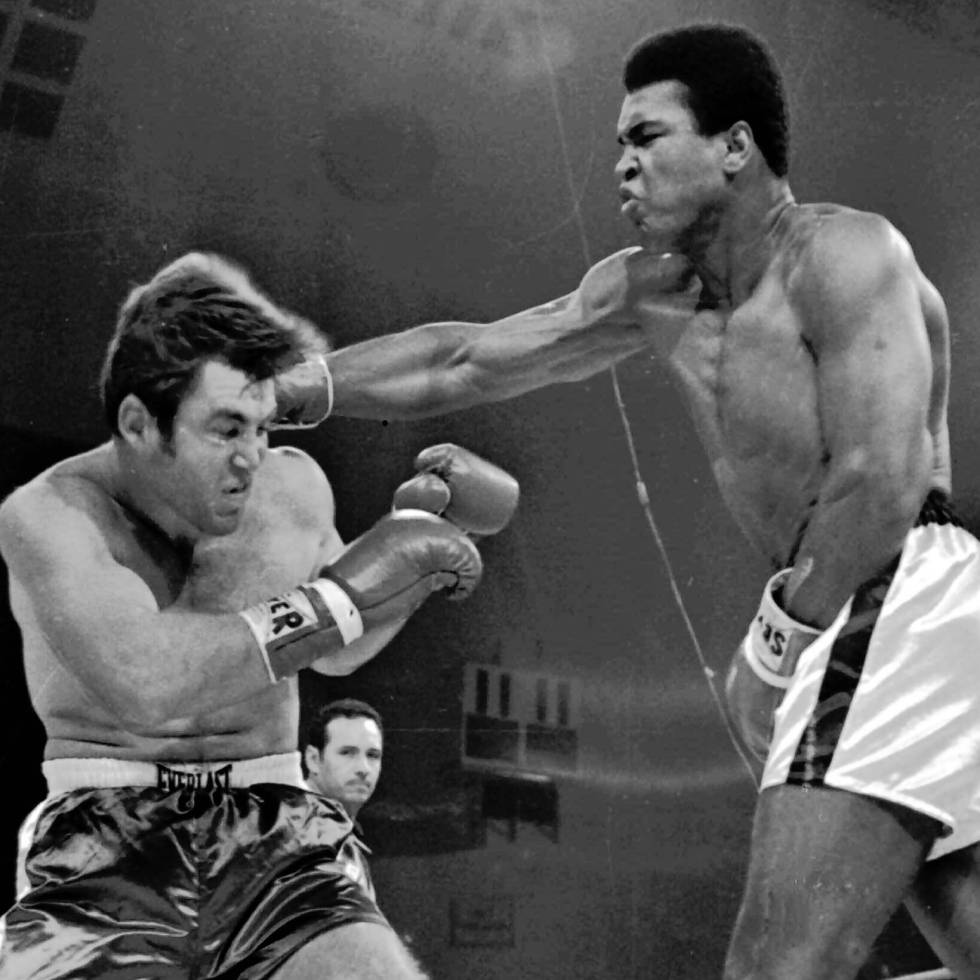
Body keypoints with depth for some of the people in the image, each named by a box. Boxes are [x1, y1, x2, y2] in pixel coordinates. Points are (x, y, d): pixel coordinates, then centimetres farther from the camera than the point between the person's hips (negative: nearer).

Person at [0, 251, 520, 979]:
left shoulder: (295, 486, 6)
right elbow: (144, 681, -26)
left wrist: (415, 546, 10)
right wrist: (338, 594, -21)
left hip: (275, 843, 3)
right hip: (104, 851, -3)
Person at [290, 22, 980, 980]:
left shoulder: (840, 254, -8)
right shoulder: (649, 290, 16)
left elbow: (883, 483, -18)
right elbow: (459, 361, 18)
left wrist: (776, 648, -11)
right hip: (856, 618, 9)